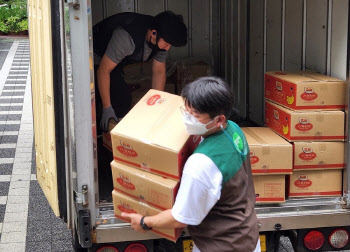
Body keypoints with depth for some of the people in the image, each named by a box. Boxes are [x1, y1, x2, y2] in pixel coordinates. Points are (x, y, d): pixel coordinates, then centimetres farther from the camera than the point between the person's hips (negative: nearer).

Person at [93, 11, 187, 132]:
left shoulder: (160, 39, -17)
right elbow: (103, 70, -35)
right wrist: (107, 108, -30)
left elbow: (159, 72, -4)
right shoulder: (127, 37, -41)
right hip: (97, 58, -8)